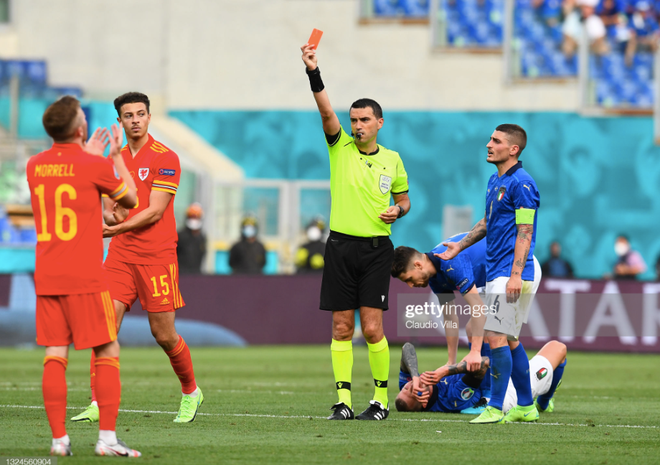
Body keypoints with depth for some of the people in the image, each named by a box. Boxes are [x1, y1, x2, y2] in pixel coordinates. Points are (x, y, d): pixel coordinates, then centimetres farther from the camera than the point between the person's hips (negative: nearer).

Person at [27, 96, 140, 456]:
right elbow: (130, 199, 7)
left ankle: (59, 438, 0)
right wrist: (116, 156, 17)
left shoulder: (34, 166, 6)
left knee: (55, 356, 4)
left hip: (46, 278, 5)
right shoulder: (96, 166, -9)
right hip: (85, 278, -5)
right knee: (107, 353, 2)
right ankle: (107, 437, -5)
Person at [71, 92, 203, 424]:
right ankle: (99, 403, -8)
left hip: (157, 256, -5)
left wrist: (117, 228, -22)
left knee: (164, 334, 1)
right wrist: (111, 215, -10)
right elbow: (107, 210, 14)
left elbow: (155, 212, -13)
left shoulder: (165, 158, -6)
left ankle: (191, 393, 24)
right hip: (120, 256, 5)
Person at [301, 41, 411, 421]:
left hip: (376, 249, -1)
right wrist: (314, 73, -24)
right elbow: (326, 111, -10)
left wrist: (397, 210, -3)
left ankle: (381, 399, 3)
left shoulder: (392, 159, 9)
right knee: (342, 329, 0)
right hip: (341, 246, 1)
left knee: (372, 328, -8)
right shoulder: (341, 148, 5)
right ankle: (344, 400, 5)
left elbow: (404, 198, 21)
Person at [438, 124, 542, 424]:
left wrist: (516, 275, -23)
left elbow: (525, 232, -18)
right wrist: (459, 247, 27)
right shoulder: (495, 181, 15)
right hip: (496, 272, 10)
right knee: (509, 340, 13)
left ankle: (495, 408, -11)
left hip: (511, 273, -10)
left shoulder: (521, 183, -14)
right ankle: (526, 406, 19)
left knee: (496, 337, -12)